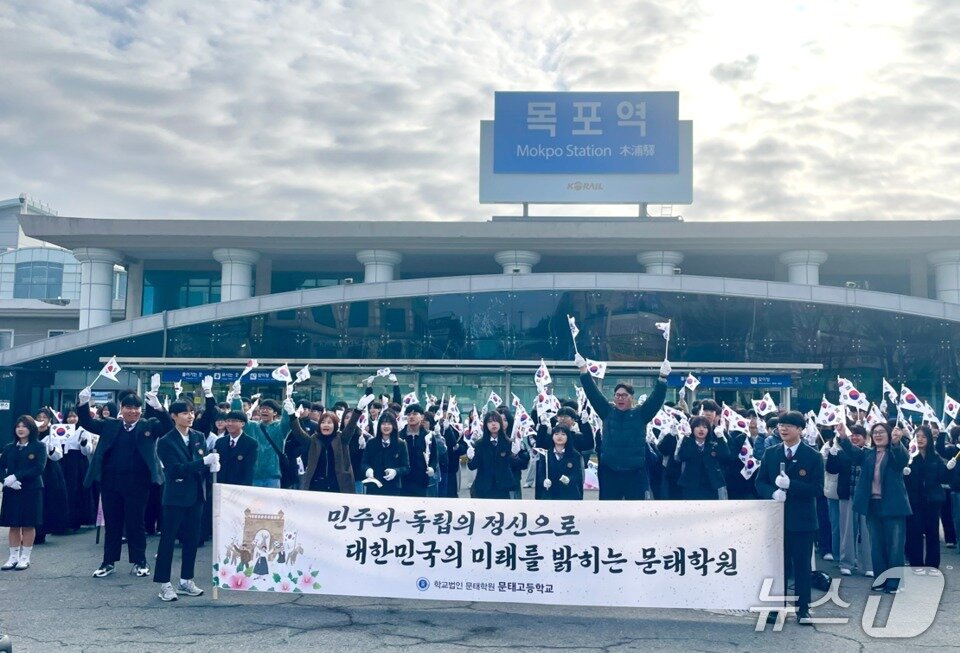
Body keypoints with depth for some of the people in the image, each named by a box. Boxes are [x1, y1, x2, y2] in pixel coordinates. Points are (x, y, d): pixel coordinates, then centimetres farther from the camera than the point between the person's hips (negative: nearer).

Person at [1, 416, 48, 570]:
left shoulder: (39, 446, -2)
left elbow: (38, 468, -12)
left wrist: (16, 476, -20)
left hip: (31, 490, -3)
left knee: (28, 524, 1)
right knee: (13, 525, 6)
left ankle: (25, 558, 9)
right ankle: (13, 557, 15)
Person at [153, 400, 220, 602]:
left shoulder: (200, 437, 6)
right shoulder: (166, 442, -10)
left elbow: (207, 462, 7)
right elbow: (177, 469, -19)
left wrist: (213, 464, -17)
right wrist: (204, 461, -25)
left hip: (196, 495, 5)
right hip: (176, 496, -5)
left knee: (192, 539, 11)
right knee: (168, 539, 1)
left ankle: (186, 580, 22)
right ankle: (164, 583, 9)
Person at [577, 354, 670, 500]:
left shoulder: (640, 413, 2)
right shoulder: (607, 411, 6)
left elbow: (656, 398, -9)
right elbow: (593, 393, 0)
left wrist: (662, 377, -25)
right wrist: (584, 370, -11)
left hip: (635, 473, -1)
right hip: (609, 472, 2)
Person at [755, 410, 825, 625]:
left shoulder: (813, 456, -3)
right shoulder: (770, 453, 7)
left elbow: (817, 489, -10)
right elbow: (760, 482, 7)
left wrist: (790, 485, -21)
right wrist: (773, 493, -14)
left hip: (802, 520, -2)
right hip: (776, 517, 3)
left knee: (802, 566, 4)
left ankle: (803, 609, 14)